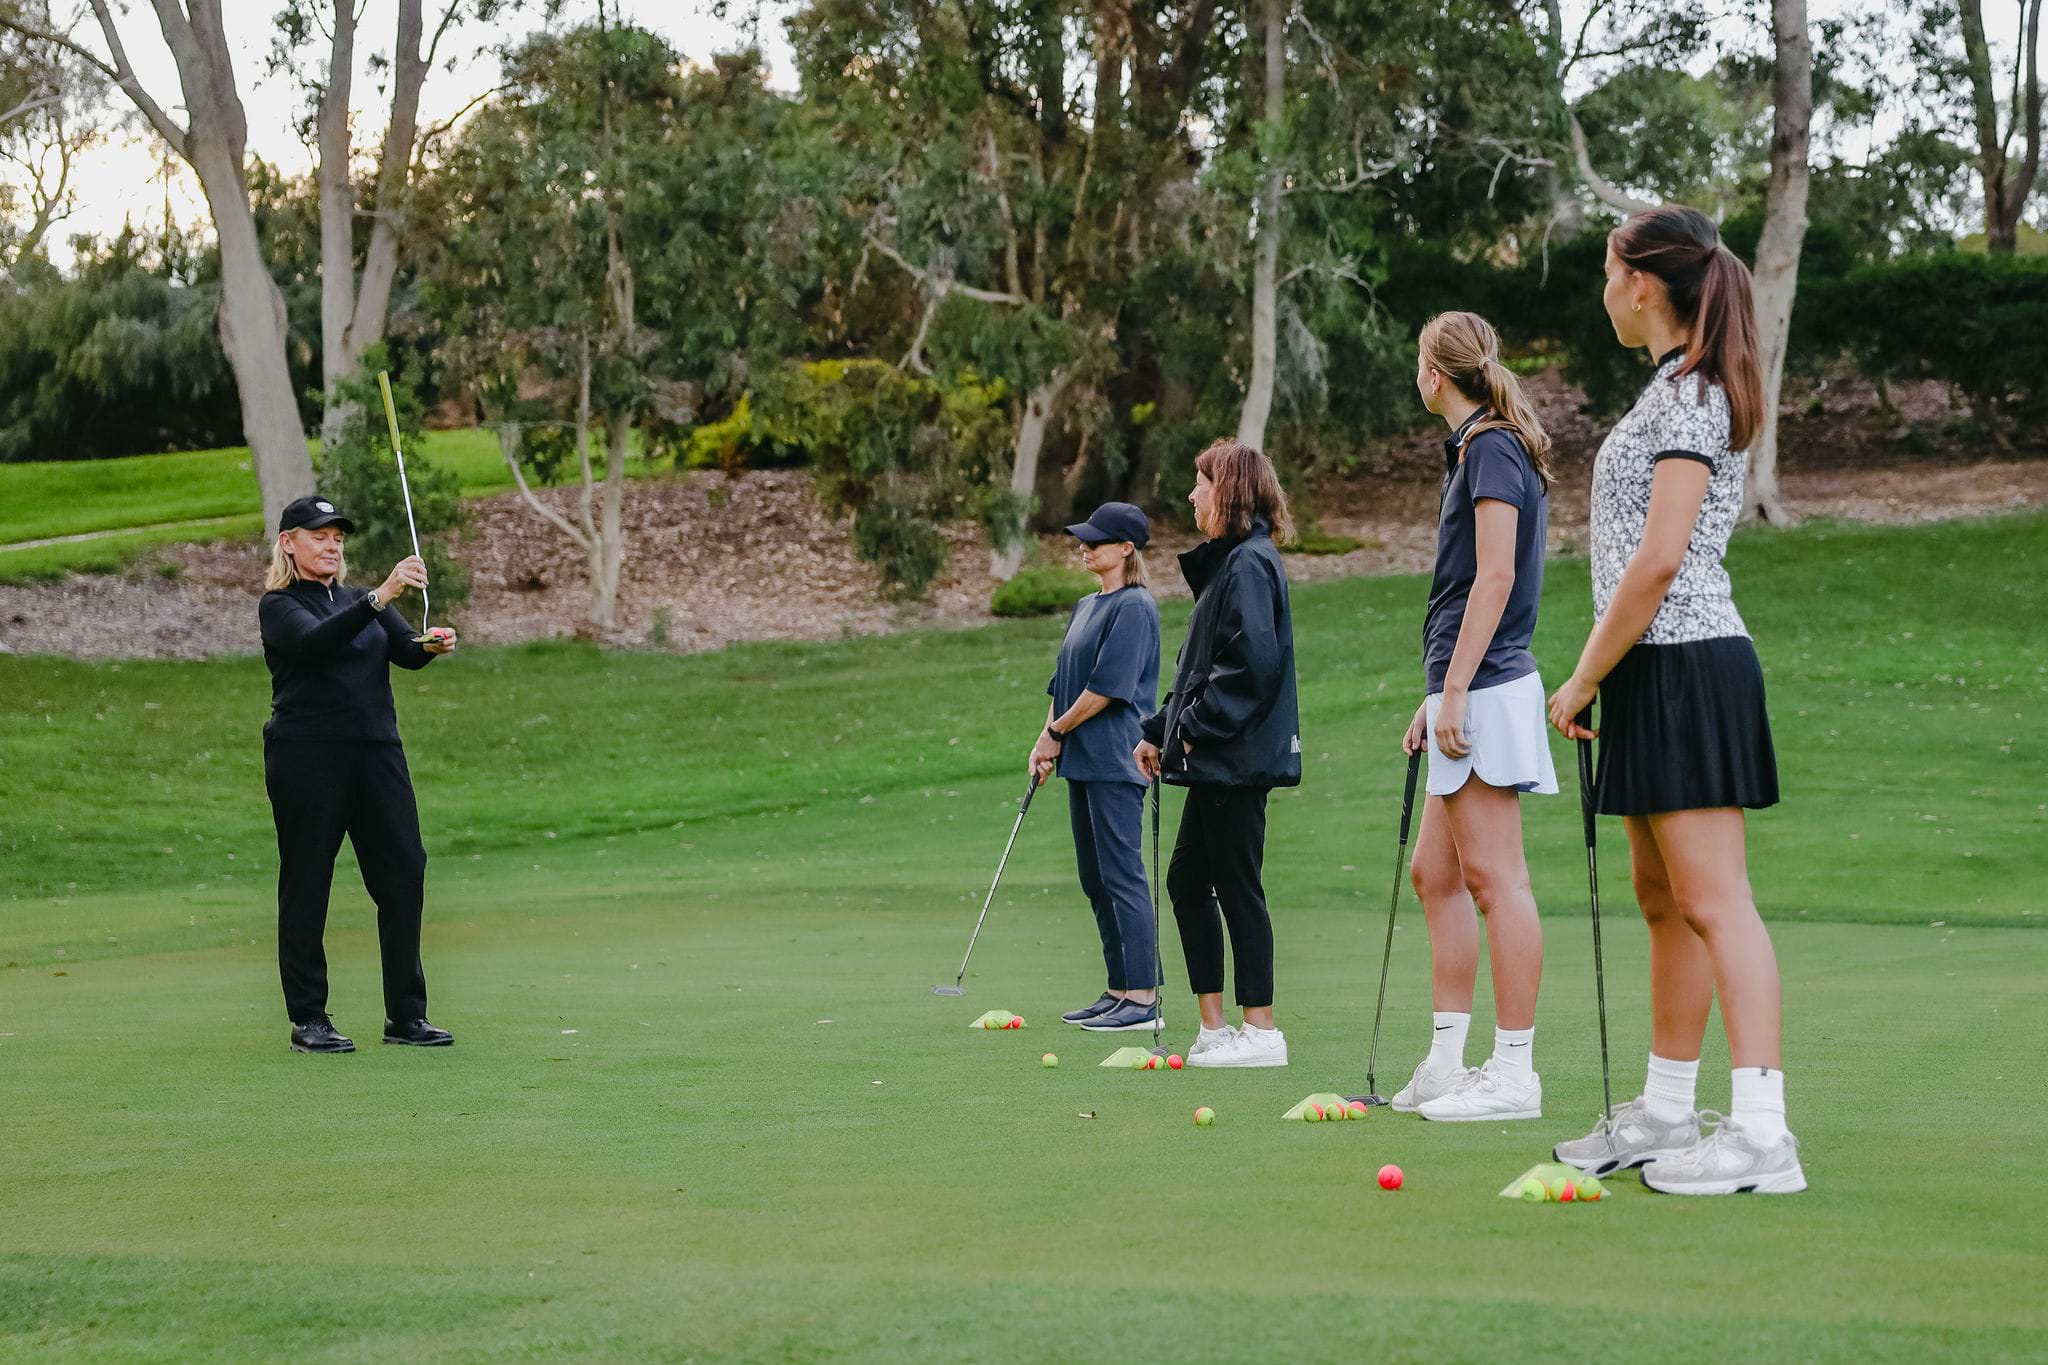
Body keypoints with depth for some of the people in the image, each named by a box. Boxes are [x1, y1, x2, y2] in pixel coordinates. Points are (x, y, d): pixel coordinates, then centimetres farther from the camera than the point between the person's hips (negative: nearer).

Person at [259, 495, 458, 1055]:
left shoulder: (362, 601, 19)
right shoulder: (279, 606, 1)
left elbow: (406, 651, 3)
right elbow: (315, 641, -21)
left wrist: (432, 644, -21)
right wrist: (380, 596, -32)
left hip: (377, 751, 5)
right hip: (307, 754, -5)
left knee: (403, 873, 0)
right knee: (307, 884, -1)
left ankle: (405, 1014, 6)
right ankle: (308, 1019, 6)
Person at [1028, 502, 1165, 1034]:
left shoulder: (1134, 607, -12)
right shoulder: (1086, 607, 17)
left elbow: (1108, 687, -18)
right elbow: (1063, 683, 19)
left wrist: (1058, 731, -10)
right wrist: (1045, 742, 8)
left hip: (1116, 762, -10)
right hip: (1081, 760, 10)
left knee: (1122, 875, -10)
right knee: (1095, 879, 11)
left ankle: (1145, 998, -8)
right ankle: (1121, 990, 17)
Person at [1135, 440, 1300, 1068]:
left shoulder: (1249, 563, -15)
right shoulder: (1226, 562, 17)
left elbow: (1252, 662, -24)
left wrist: (1196, 729, -18)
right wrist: (1160, 729, 19)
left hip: (1238, 758, -11)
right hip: (1217, 761, 11)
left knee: (1236, 886, -5)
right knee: (1187, 879, 13)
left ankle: (1261, 1033, 0)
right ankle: (1214, 1026, 17)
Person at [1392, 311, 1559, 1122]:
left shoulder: (1493, 450, -10)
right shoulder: (1474, 450, 19)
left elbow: (1496, 576, -18)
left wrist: (1455, 689, -19)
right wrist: (1432, 699, 23)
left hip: (1486, 690, -10)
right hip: (1465, 692, 10)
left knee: (1494, 878, -8)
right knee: (1435, 872, 12)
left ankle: (1514, 1072, -6)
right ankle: (1447, 1062, 17)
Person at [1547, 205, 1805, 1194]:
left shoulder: (1690, 392, -13)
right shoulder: (1678, 388, 18)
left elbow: (1657, 562, -19)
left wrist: (1582, 678, -14)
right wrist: (1601, 679, 18)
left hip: (1681, 666, -10)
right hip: (1658, 674, 10)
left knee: (1712, 899, -13)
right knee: (1665, 901, 14)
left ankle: (1761, 1133, -15)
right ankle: (1664, 1114, 22)